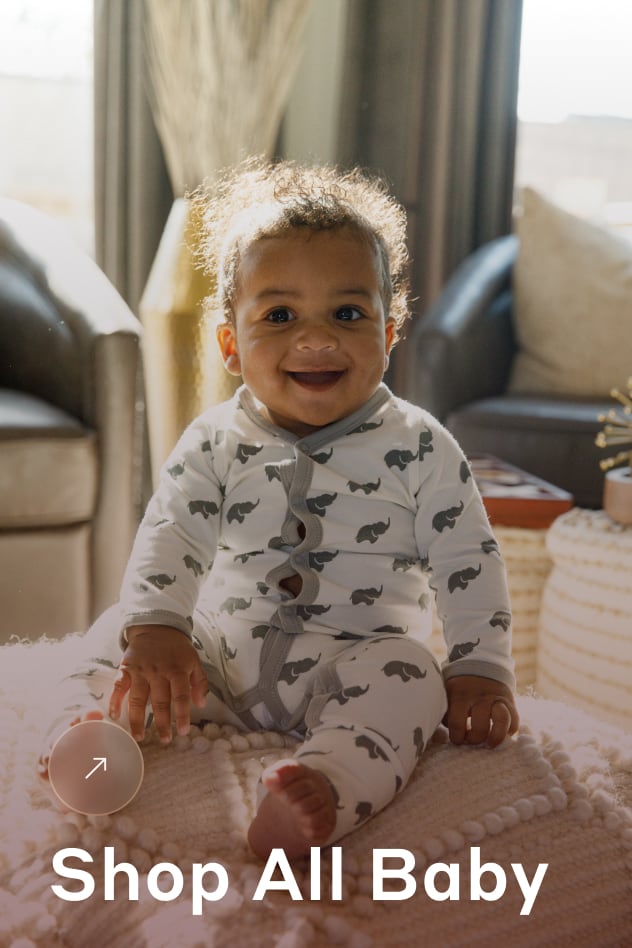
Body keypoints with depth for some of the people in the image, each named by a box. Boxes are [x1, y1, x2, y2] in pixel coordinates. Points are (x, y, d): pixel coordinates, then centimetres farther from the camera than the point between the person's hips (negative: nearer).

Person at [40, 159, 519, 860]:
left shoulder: (418, 448, -4)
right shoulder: (216, 443, 0)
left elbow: (468, 564, -3)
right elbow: (170, 536, -10)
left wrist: (481, 671, -10)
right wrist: (153, 631, -27)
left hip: (355, 663, -2)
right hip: (223, 664, 3)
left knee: (408, 676, -33)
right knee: (122, 632, -13)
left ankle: (329, 784, -57)